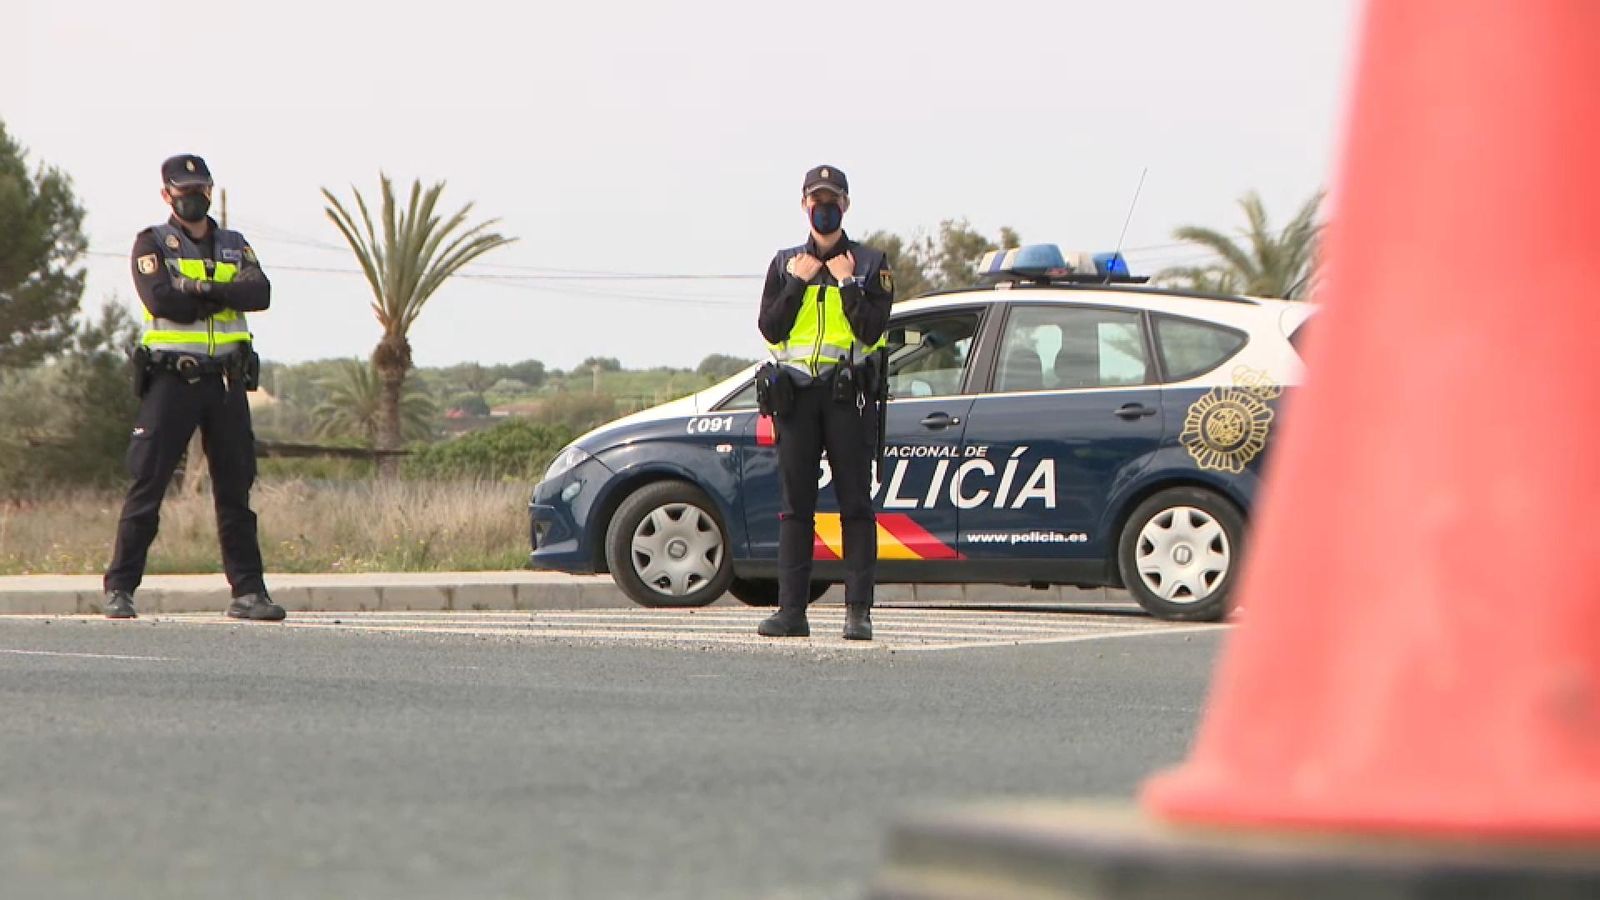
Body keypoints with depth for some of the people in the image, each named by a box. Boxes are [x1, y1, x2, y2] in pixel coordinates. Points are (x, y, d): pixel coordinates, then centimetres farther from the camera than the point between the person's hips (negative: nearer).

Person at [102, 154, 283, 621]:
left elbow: (260, 293, -5)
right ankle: (119, 588, -1)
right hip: (171, 380, -4)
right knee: (147, 486, -5)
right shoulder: (152, 244, 4)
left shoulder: (234, 246, 15)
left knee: (235, 488, 5)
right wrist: (227, 295, -7)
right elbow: (161, 300, -15)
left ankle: (248, 590, 7)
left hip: (226, 382, 4)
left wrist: (201, 291, -17)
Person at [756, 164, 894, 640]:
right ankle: (792, 609, 3)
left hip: (848, 394, -3)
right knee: (795, 506, 3)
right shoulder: (785, 263, 14)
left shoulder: (870, 263, 6)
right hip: (796, 394, 3)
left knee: (855, 504, -5)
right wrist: (797, 284, -5)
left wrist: (848, 284, -10)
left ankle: (858, 610, -6)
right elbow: (769, 328, 2)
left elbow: (872, 332, -6)